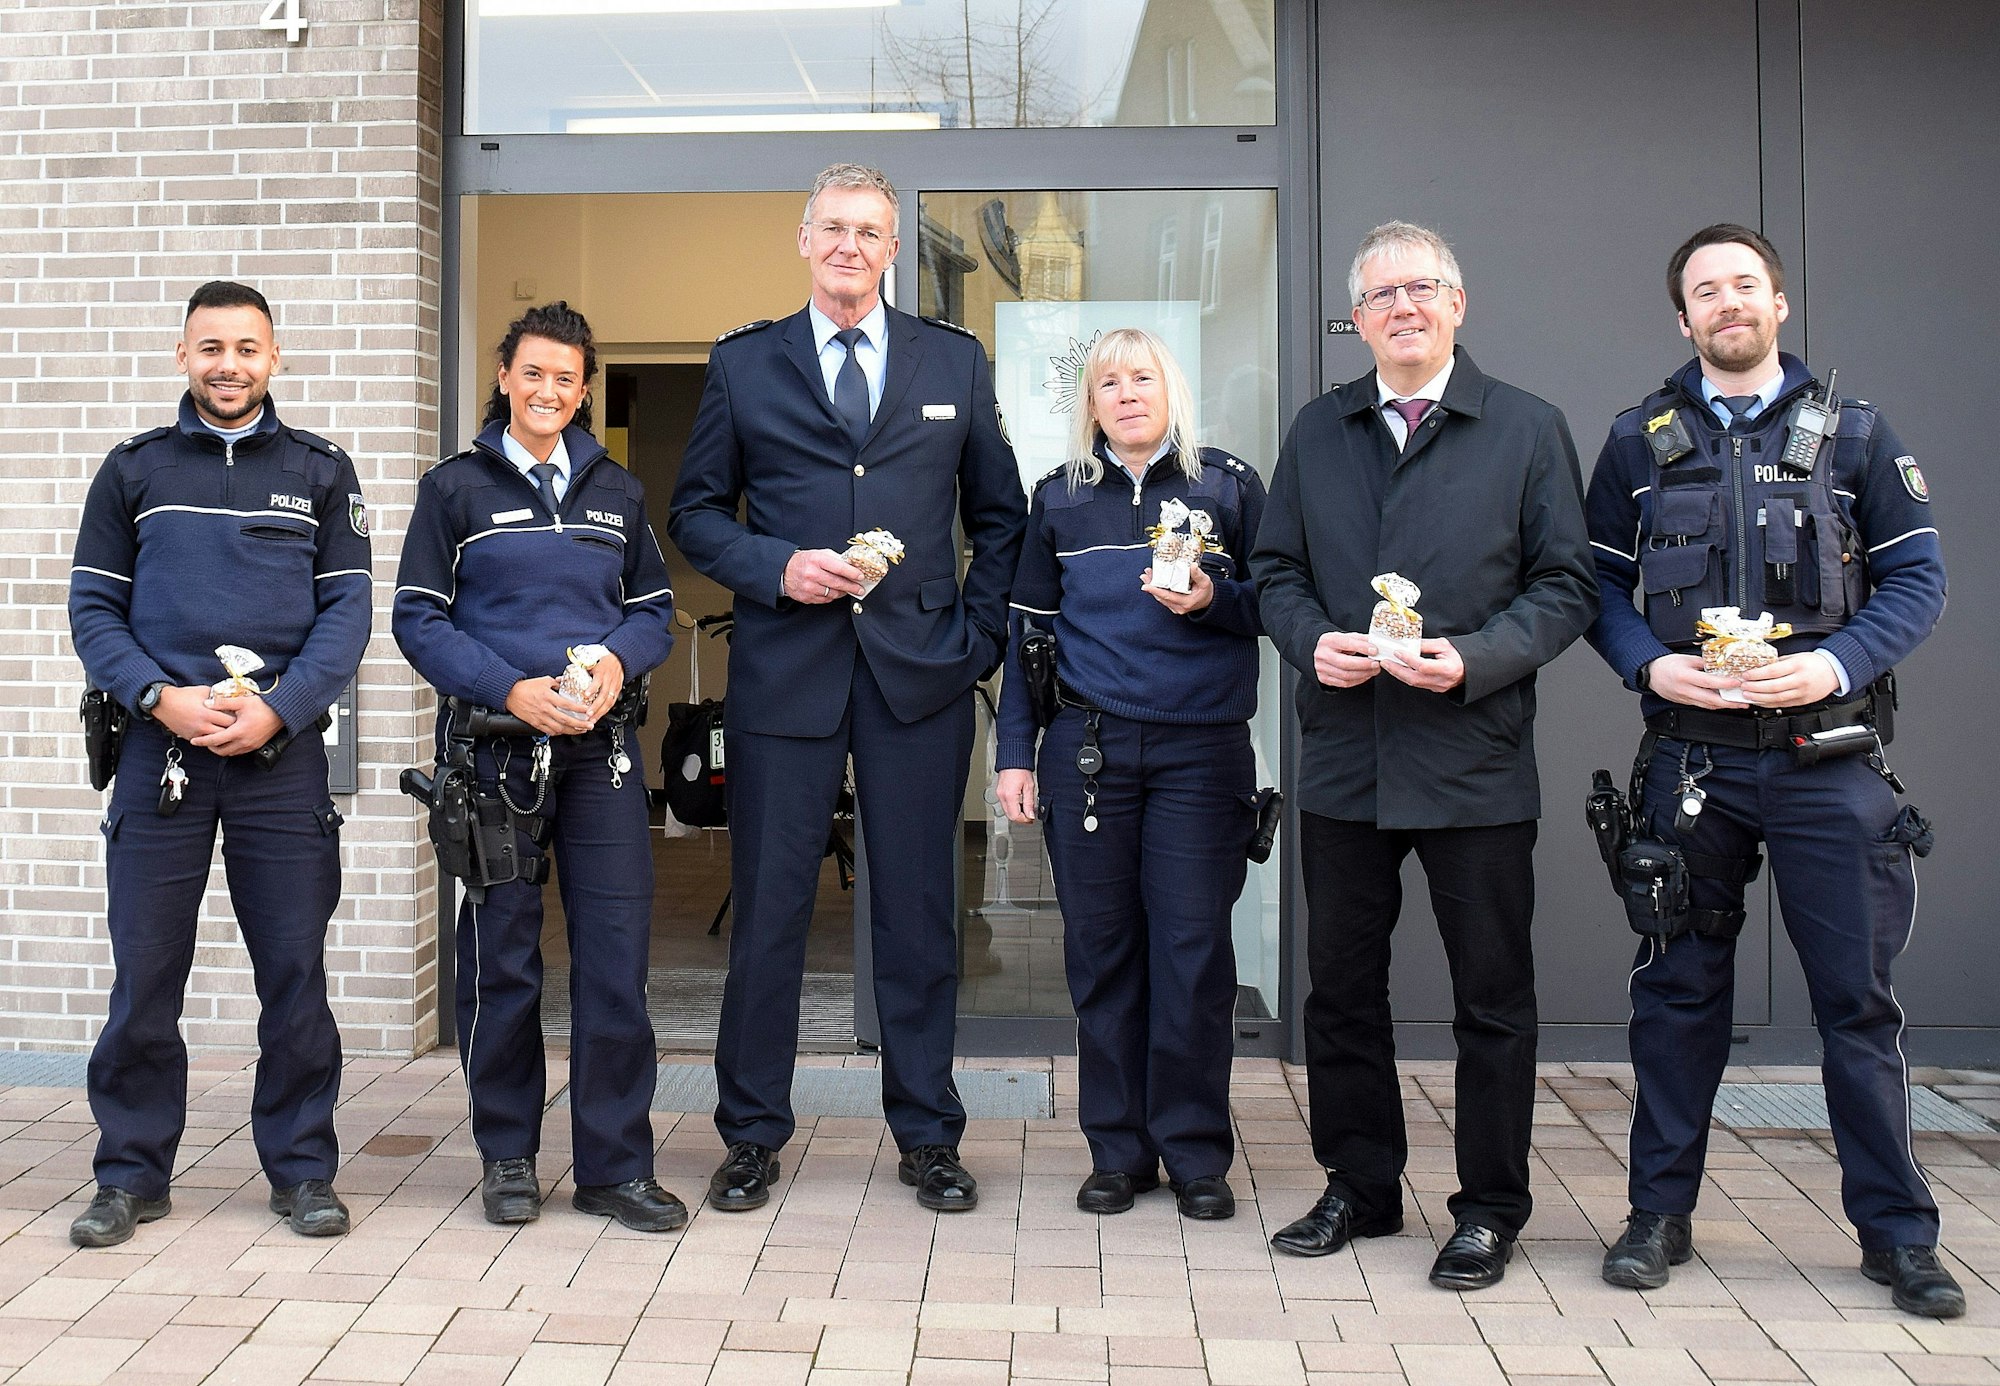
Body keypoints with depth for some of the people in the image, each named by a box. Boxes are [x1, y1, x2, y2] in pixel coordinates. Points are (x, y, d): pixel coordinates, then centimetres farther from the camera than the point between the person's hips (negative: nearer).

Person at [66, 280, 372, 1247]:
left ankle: (300, 1168, 13)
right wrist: (161, 697, -11)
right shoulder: (134, 469, 11)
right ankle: (133, 1174, 15)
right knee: (144, 975, 3)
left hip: (283, 751, 0)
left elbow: (347, 611, 4)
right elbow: (93, 607, 7)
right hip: (160, 748, 1)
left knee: (295, 972, 2)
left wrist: (276, 709, -11)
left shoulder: (319, 471, 10)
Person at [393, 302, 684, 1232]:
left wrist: (619, 661, -8)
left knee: (617, 953, -3)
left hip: (602, 747, 2)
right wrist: (510, 689, -13)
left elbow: (655, 607, 15)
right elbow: (419, 620, 0)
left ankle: (614, 1165, 8)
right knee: (501, 960, 4)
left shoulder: (616, 491, 13)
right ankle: (507, 1156, 20)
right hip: (495, 750, -2)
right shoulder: (455, 487, 5)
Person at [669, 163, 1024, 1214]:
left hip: (920, 667, 1)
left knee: (918, 908, 5)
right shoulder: (743, 363, 9)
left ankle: (927, 1136, 18)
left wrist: (979, 635, 2)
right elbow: (695, 512, 9)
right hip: (783, 670, 0)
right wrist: (776, 568, -9)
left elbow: (999, 517, 14)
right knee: (768, 904, 3)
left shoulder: (956, 362, 11)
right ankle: (752, 1135, 17)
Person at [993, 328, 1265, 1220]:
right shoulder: (1060, 498, 11)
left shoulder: (1228, 486, 6)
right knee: (1100, 947, 4)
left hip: (1201, 746, -1)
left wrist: (1214, 601, -13)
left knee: (1194, 947, -2)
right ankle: (1119, 1150, 16)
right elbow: (1028, 630, 12)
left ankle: (1197, 1154, 11)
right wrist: (1015, 753, 7)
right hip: (1088, 744, 2)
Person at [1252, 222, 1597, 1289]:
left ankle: (1489, 1210, 19)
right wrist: (1310, 640, -7)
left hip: (1475, 756, -3)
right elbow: (1276, 568, 13)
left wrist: (1474, 660, -16)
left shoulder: (1529, 429, 2)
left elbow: (1566, 587, -1)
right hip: (1344, 752, 3)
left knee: (1492, 995, 5)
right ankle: (1360, 1187, 27)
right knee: (1340, 986, 11)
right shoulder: (1317, 431, 11)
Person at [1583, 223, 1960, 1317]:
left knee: (1858, 994, 2)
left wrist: (1836, 662, -13)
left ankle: (1896, 1231, 15)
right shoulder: (1640, 441, 9)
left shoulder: (1853, 433, 7)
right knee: (1680, 989, 8)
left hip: (1827, 758, -1)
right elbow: (1599, 584, 8)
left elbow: (1918, 580, 4)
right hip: (1691, 760, 1)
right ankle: (1661, 1214, 19)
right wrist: (1651, 664, -11)